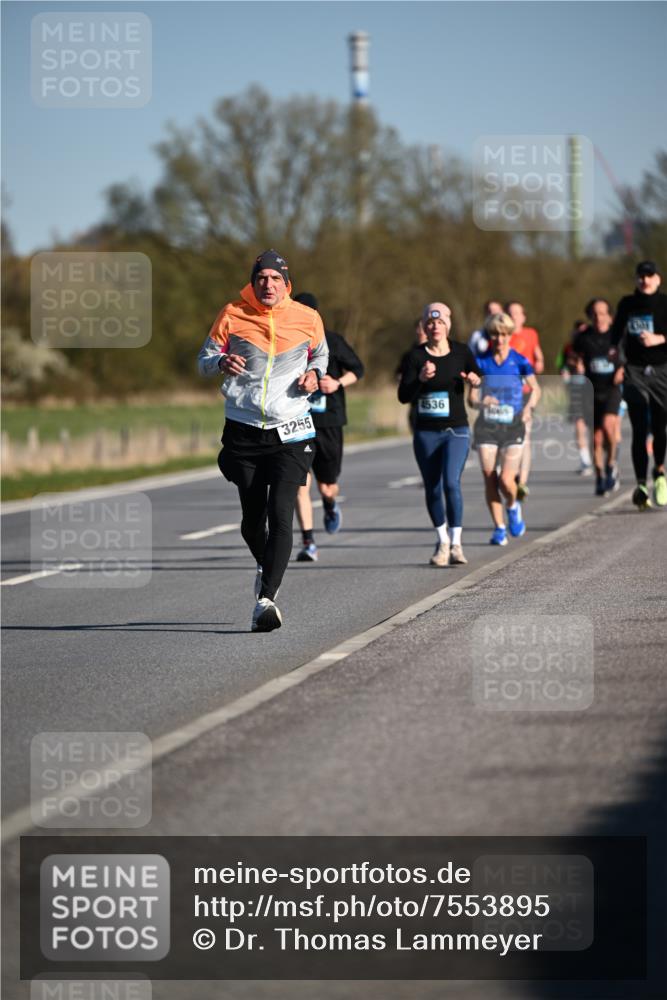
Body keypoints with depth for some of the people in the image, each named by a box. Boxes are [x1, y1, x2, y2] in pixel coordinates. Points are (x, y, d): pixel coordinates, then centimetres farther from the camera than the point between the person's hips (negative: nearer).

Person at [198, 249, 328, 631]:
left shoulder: (308, 319, 2)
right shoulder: (232, 314, -1)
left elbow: (320, 353, 21)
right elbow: (205, 359, 7)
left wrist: (314, 373, -1)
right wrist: (222, 363, -16)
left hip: (291, 431, -1)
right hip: (243, 429, 1)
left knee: (280, 514, -16)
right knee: (252, 520, 8)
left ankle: (266, 598, -20)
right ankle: (266, 567, 40)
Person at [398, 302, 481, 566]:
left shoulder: (461, 353, 0)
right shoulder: (416, 356, -1)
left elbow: (480, 380, 11)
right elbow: (403, 395, -7)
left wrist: (475, 380, -12)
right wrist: (420, 378, -25)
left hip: (456, 430, -1)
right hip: (426, 432, 2)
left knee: (451, 483, -18)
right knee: (432, 489, 7)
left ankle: (456, 543, -10)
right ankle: (442, 541, 25)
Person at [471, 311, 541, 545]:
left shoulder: (519, 361, -1)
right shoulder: (481, 362, 2)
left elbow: (535, 388, 10)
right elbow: (472, 397, 3)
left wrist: (529, 406, -9)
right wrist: (481, 401, -20)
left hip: (513, 426, -2)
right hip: (487, 427, 2)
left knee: (506, 479, -13)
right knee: (490, 480, -3)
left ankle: (513, 507, 21)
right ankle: (499, 528, 10)